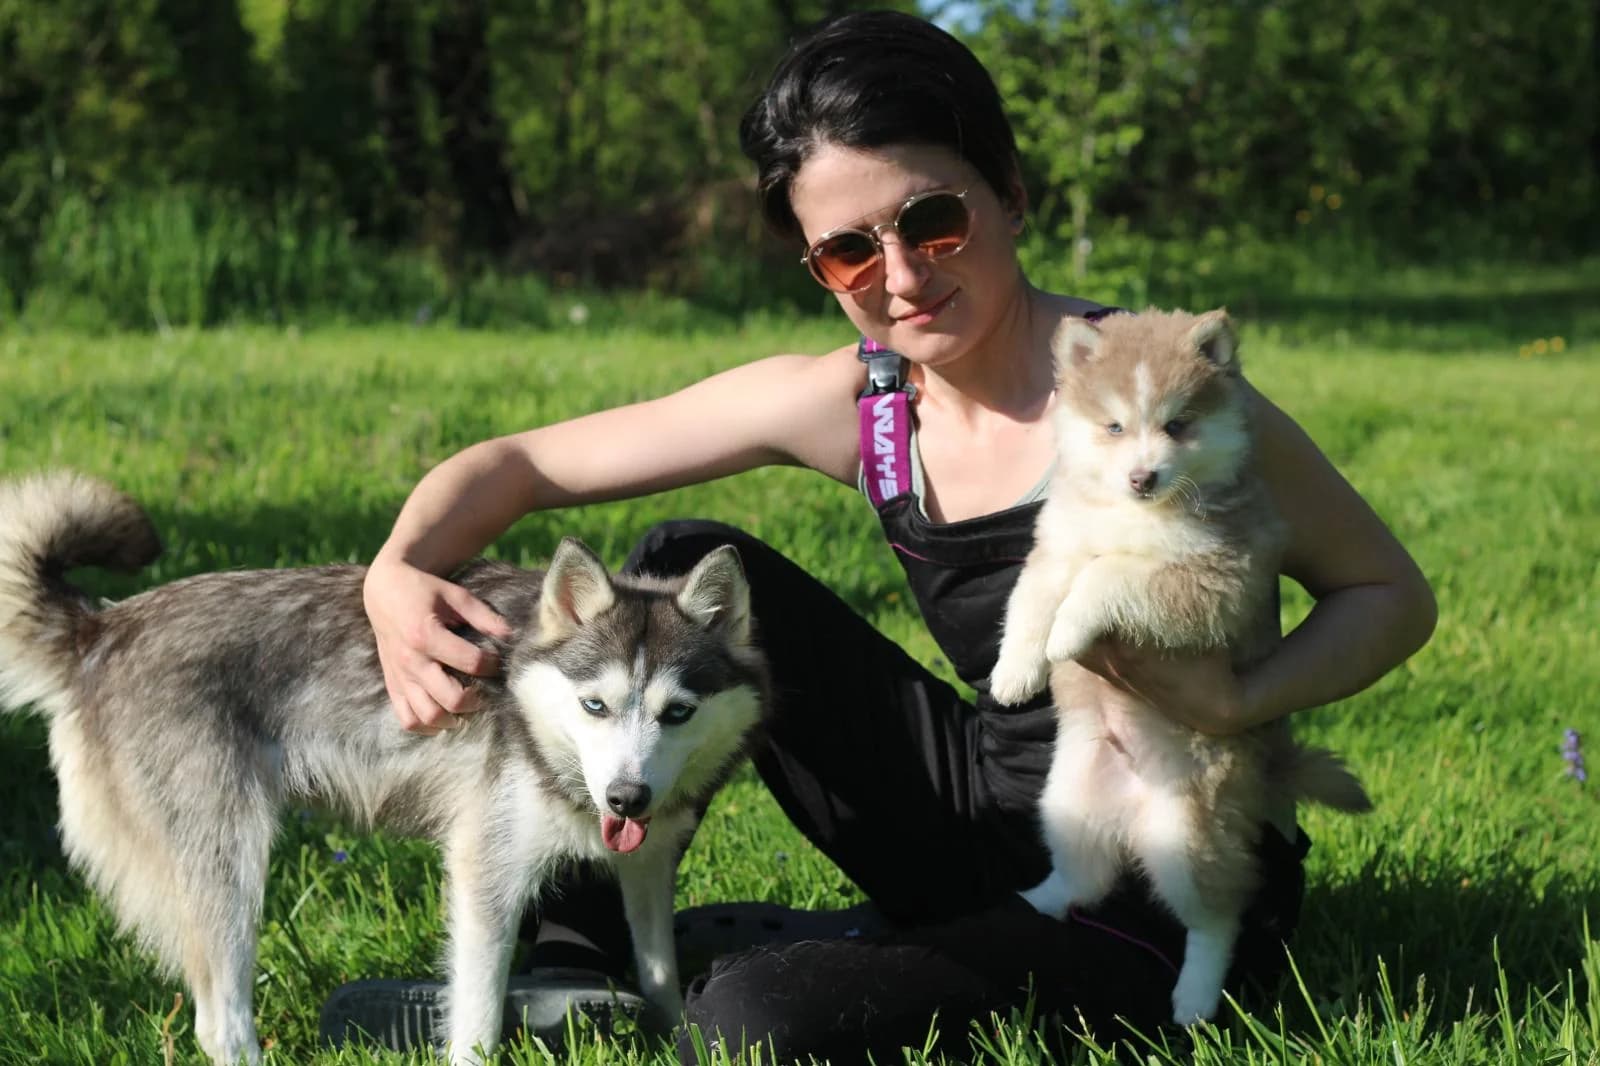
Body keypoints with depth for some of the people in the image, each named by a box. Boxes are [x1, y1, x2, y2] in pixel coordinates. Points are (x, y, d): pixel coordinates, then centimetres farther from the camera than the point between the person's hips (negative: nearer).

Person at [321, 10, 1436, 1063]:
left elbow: (1394, 595, -9)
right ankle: (574, 957, 1)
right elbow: (512, 465, 1)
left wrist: (1238, 701, -28)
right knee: (691, 568, -5)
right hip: (986, 823, 6)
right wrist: (397, 576, -21)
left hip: (1169, 893, -6)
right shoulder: (846, 400, -4)